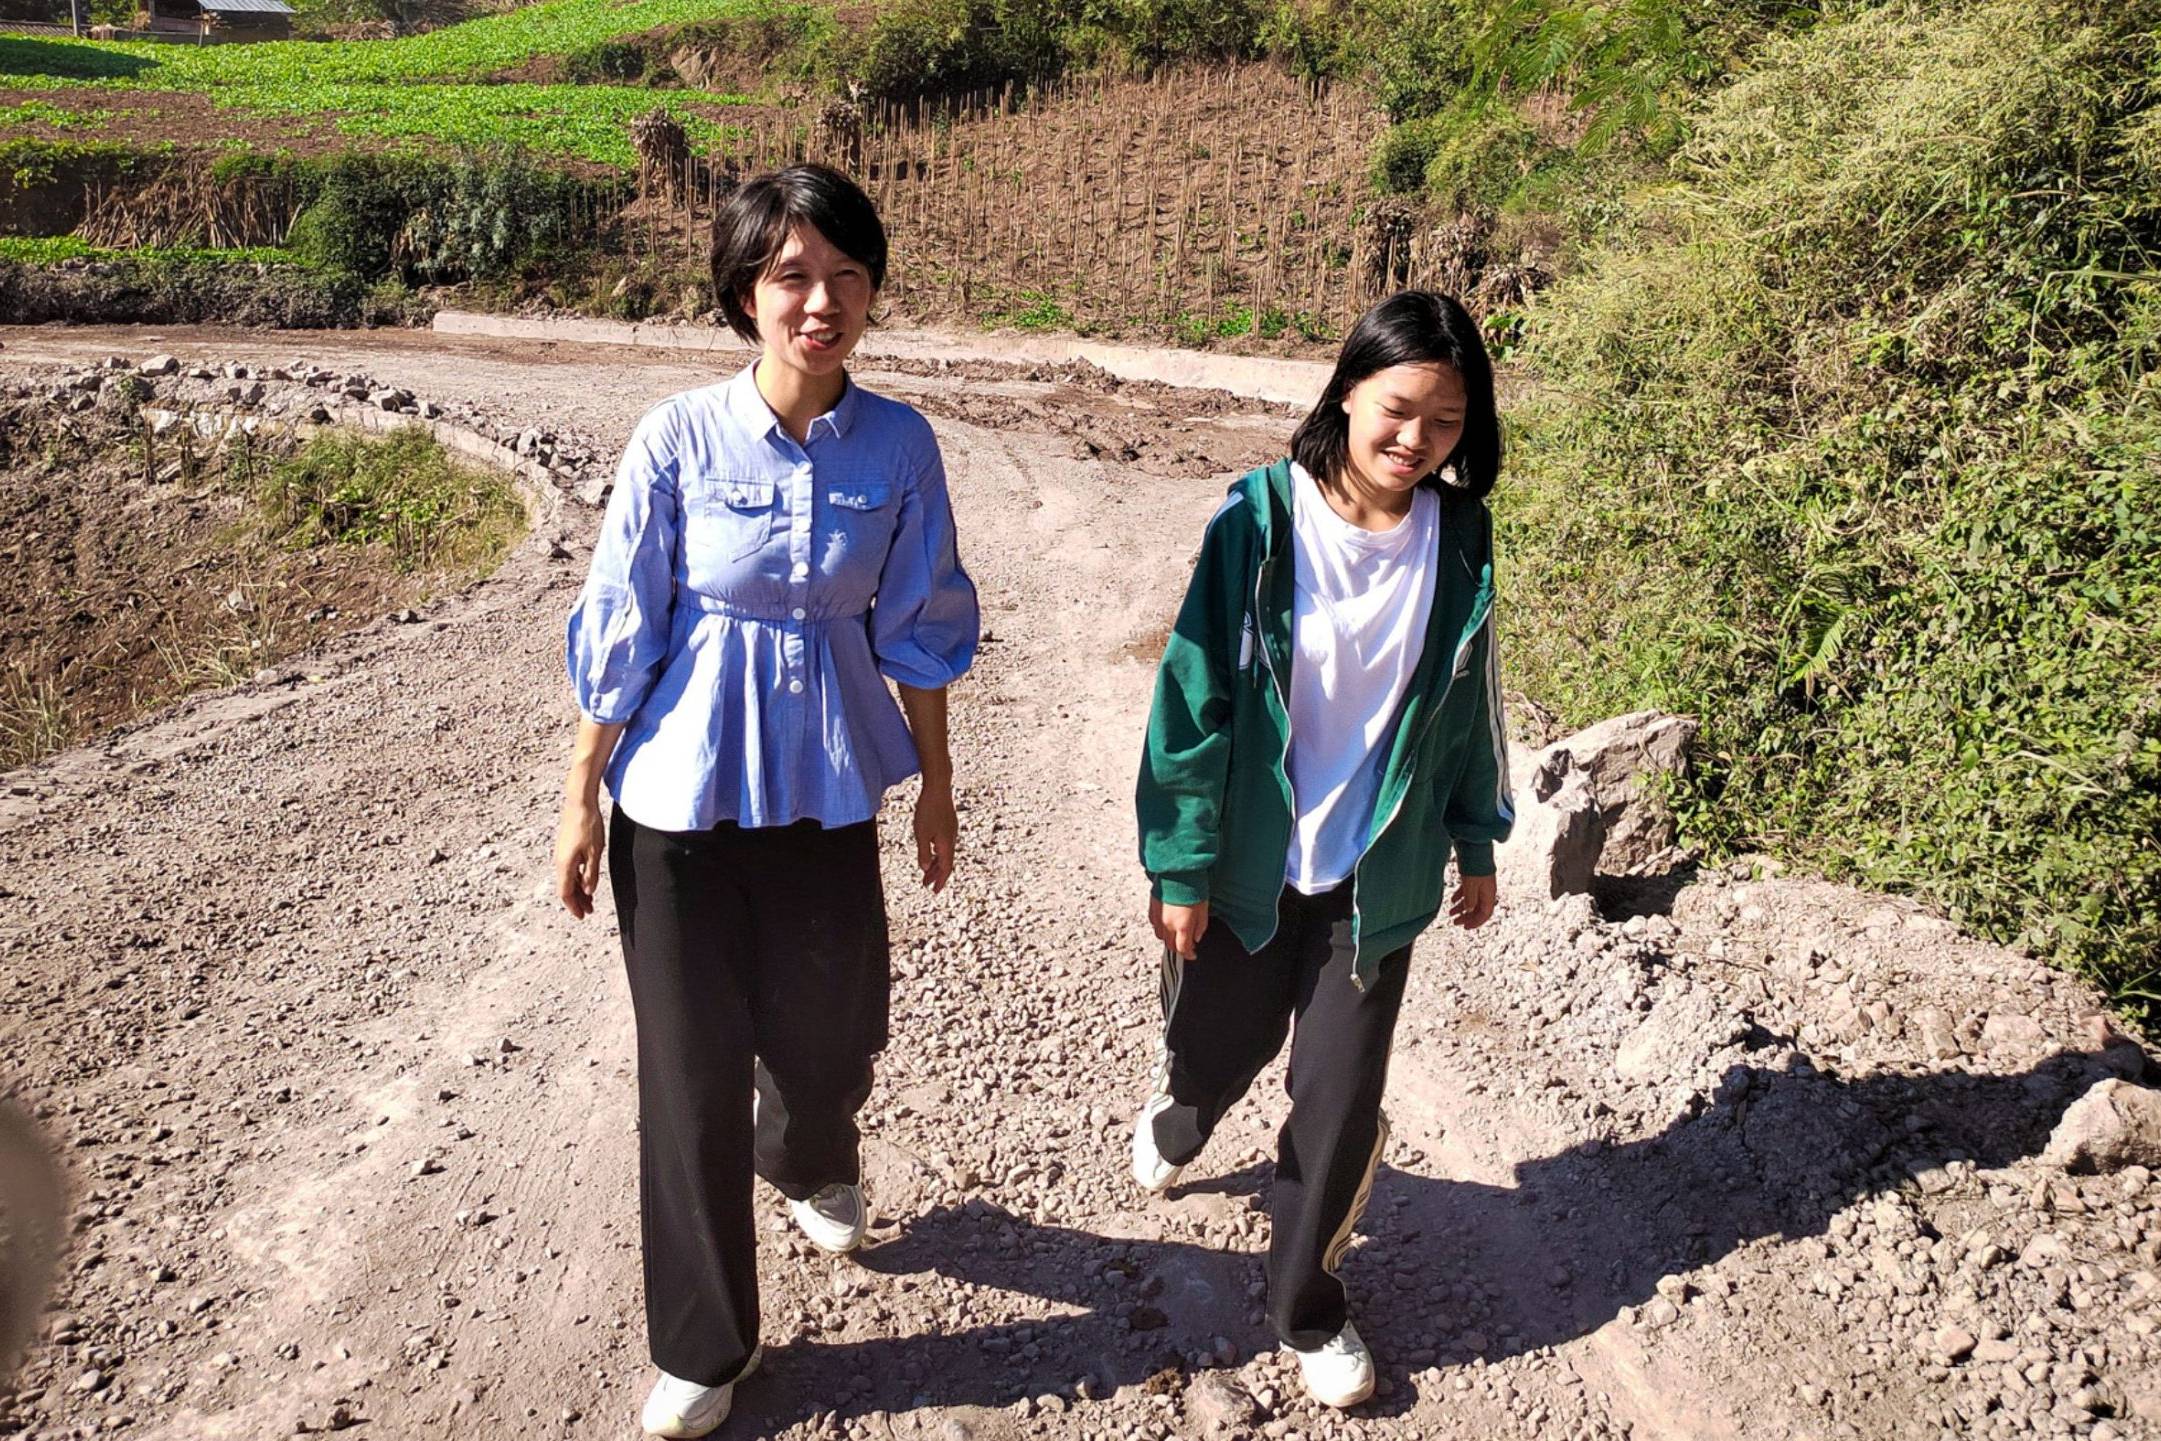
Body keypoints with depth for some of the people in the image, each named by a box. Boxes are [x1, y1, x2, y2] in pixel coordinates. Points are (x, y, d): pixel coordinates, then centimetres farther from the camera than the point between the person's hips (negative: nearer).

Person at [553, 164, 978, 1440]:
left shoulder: (901, 445, -5)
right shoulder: (680, 438, -11)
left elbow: (920, 628, 3)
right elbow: (620, 630, -5)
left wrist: (937, 787, 8)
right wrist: (582, 800, -1)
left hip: (828, 788, 2)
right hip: (684, 793, -2)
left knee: (830, 1027, 14)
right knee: (695, 1064, 7)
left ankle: (814, 1166, 54)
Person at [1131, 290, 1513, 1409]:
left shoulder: (1457, 538, -5)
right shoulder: (1263, 518, -14)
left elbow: (1467, 699, 7)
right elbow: (1195, 691, -11)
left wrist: (1477, 844, 13)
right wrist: (1179, 864, -9)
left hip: (1378, 873, 2)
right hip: (1250, 861, -1)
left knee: (1341, 1098, 8)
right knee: (1218, 1046, 17)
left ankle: (1306, 1305, 32)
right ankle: (1176, 1121, 57)